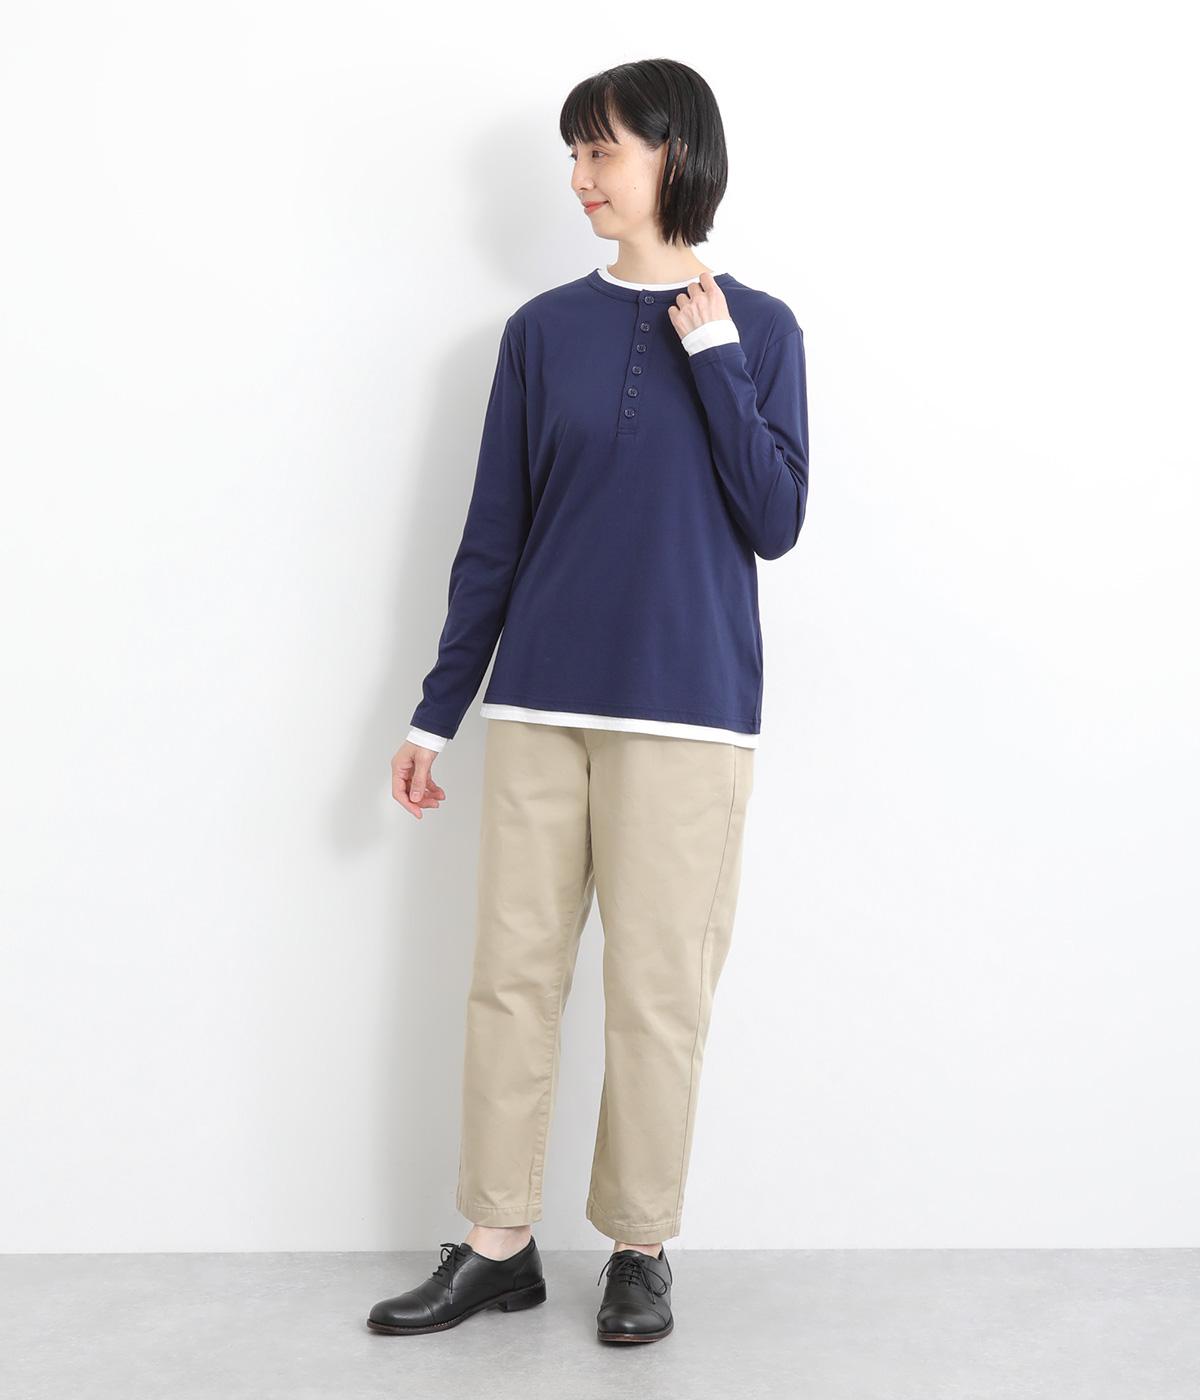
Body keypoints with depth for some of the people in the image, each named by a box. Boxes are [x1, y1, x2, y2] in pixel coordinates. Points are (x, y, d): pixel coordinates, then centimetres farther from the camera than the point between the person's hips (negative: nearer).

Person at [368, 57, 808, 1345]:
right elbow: (492, 535, 8)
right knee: (512, 975, 6)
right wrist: (436, 712, 7)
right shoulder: (544, 329, 7)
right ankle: (496, 1247, 19)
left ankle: (641, 1249, 20)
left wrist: (712, 354, -9)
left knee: (659, 991, 3)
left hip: (686, 710, -2)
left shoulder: (758, 327, 4)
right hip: (539, 704, 2)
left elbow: (774, 522, -4)